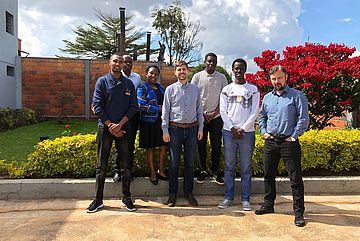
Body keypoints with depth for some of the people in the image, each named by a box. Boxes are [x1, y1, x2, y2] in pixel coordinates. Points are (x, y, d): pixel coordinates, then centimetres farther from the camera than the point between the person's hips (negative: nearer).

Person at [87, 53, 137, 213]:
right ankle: (98, 199, 16)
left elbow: (133, 106, 2)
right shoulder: (102, 81, 3)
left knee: (126, 165, 6)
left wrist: (120, 124, -10)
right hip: (105, 128, -1)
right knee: (101, 166, 4)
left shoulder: (129, 84, 8)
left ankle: (126, 197, 20)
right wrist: (110, 125, -12)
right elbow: (97, 105, -4)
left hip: (124, 128, 2)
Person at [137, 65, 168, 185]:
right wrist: (158, 109, -14)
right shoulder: (142, 88, -4)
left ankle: (161, 171, 21)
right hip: (149, 122, -5)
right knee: (150, 147, 6)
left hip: (162, 121, 5)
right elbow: (141, 105, -15)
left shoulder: (161, 88, 14)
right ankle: (152, 173, 20)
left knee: (164, 146, 5)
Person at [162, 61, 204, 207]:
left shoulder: (195, 89, 8)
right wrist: (165, 131, -5)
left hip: (192, 129, 2)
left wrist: (200, 128, 5)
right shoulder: (170, 89, 2)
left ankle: (188, 192, 23)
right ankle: (172, 194, 17)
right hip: (175, 129, -2)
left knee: (190, 163, 10)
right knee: (174, 163, 4)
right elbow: (165, 111, 0)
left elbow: (199, 110, 10)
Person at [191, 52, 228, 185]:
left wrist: (215, 112, -7)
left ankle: (215, 171, 16)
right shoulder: (197, 77, 3)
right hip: (200, 116, 0)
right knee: (201, 145, 6)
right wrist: (203, 113, -7)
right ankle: (203, 170, 18)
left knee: (216, 145, 4)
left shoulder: (222, 78, 5)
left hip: (216, 116, 1)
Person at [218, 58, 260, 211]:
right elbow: (223, 111, 3)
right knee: (229, 166, 7)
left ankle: (245, 199, 14)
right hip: (229, 132, 1)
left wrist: (243, 128, -10)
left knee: (246, 168, 4)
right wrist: (233, 128, -8)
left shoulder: (253, 89, 6)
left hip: (247, 132, -1)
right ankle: (229, 197, 17)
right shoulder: (226, 90, 9)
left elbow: (254, 112, 0)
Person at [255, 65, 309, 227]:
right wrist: (263, 131, 9)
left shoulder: (297, 96, -3)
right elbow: (262, 116, 23)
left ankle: (299, 212, 10)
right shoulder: (267, 97, 13)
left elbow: (303, 118, -9)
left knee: (295, 178, -1)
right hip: (270, 142, 5)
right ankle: (268, 205, 28)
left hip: (289, 142, -5)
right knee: (268, 175, 13)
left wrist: (294, 136, -11)